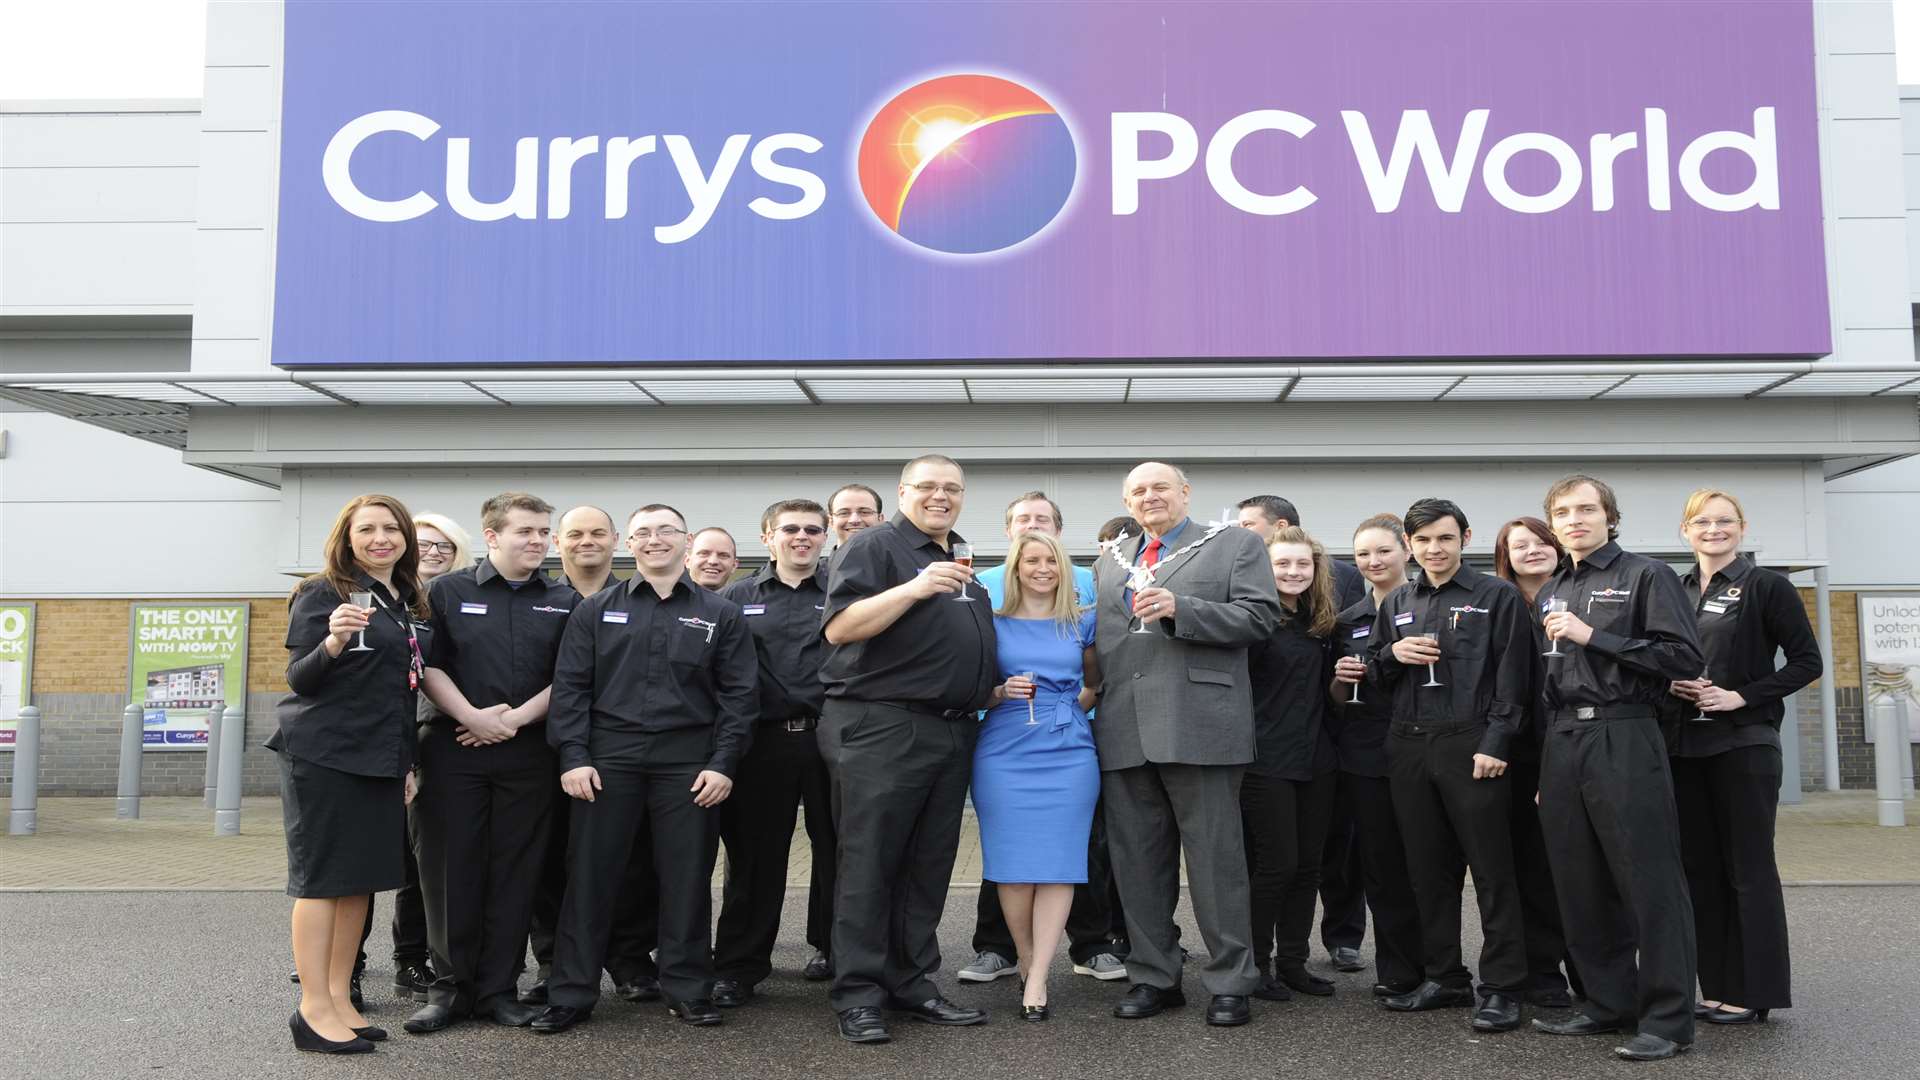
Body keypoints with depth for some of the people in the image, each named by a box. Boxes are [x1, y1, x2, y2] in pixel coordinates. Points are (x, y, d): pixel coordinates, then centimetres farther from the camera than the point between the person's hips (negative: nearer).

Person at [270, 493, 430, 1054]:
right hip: (323, 755, -7)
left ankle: (339, 997, 18)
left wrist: (407, 762, 17)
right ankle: (314, 1009, 3)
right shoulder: (322, 594, -6)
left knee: (362, 878, 9)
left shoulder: (411, 604, 13)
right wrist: (333, 642, -31)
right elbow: (298, 679, -11)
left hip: (379, 757, 7)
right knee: (323, 877, -3)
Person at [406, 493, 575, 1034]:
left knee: (515, 872, 4)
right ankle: (450, 986, 14)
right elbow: (429, 665, 0)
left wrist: (516, 717, -9)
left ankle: (497, 989, 15)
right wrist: (472, 716, -13)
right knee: (451, 868, 2)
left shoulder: (565, 601, 8)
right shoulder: (448, 591, 5)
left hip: (529, 752, 1)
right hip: (454, 750, -1)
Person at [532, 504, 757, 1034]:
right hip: (609, 760, 0)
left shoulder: (721, 615, 8)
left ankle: (687, 989, 17)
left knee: (687, 878, 4)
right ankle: (571, 994, 11)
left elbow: (738, 694, 4)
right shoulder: (594, 611, 9)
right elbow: (570, 687, 5)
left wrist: (723, 763, -5)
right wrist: (573, 756, -6)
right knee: (590, 876, 2)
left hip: (689, 765, 0)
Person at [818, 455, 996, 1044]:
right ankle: (859, 995, 4)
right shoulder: (874, 545, -3)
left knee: (928, 865, 11)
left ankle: (912, 983, 20)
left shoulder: (961, 562, 21)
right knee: (870, 864, -3)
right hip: (881, 729, -8)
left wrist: (995, 688, 16)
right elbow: (838, 629, -16)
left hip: (951, 732, 8)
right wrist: (914, 588, -24)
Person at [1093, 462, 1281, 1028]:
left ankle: (1230, 981, 11)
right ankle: (1153, 977, 20)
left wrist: (1180, 609, -15)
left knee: (1215, 856, 0)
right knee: (1136, 860, 9)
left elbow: (1261, 616, -5)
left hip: (1199, 725, -5)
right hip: (1125, 731, 5)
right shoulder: (1109, 562, 22)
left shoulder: (1236, 545, 7)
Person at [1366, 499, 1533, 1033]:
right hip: (1408, 747, 5)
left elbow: (1512, 678, -5)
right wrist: (1393, 654, -1)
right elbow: (1373, 670, 21)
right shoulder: (1396, 603, 16)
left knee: (1492, 869, -2)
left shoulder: (1497, 596, 1)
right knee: (1428, 868, 10)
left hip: (1471, 746, -5)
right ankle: (1443, 977, 20)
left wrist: (1495, 745, -14)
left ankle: (1501, 988, 4)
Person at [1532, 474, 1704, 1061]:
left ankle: (1667, 1018, 3)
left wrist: (1593, 637, -12)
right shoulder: (1551, 592, 18)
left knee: (1649, 880, -4)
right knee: (1581, 883, 9)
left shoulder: (1645, 575, 0)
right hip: (1562, 743, 6)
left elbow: (1685, 658, -10)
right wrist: (1549, 739, 14)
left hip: (1623, 740, -6)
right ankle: (1610, 1002, 21)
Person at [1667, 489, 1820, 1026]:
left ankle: (1755, 993, 7)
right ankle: (1718, 988, 17)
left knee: (1749, 869, 0)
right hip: (1684, 746, 5)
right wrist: (1670, 683, -3)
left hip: (1744, 745, -5)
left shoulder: (1766, 587, -3)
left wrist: (1741, 696, -14)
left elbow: (1807, 661, -6)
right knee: (1701, 869, 8)